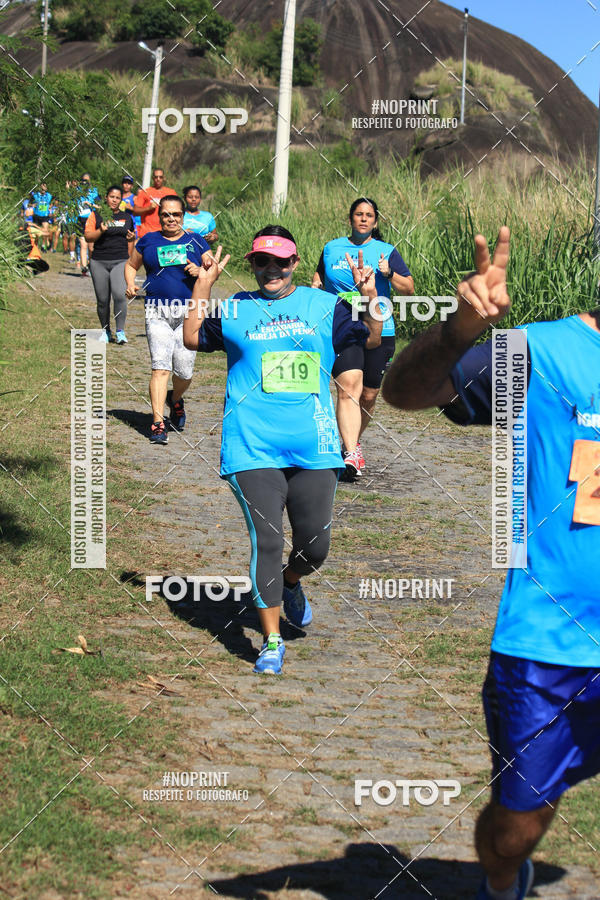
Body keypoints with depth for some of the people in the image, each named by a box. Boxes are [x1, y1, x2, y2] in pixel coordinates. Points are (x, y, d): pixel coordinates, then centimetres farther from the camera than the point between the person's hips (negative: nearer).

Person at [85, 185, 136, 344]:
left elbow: (131, 239, 28)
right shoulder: (96, 215, 5)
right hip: (99, 262, 0)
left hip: (120, 261, 0)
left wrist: (132, 237, 9)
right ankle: (105, 331, 19)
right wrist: (101, 231, -16)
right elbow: (88, 236, -2)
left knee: (120, 295, -19)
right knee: (102, 299, 3)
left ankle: (120, 331, -12)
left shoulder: (127, 217, 15)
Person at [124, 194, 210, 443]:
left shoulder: (196, 242, 11)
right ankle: (158, 423, -16)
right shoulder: (148, 241, 11)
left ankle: (176, 399, 33)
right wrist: (130, 284, 3)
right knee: (160, 365, -15)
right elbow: (131, 265, 23)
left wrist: (200, 271, -9)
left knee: (184, 370, -1)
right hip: (158, 312, -1)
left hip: (189, 313, 1)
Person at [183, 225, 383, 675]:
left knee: (315, 545, 6)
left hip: (314, 447, 2)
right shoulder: (235, 309, 9)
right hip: (252, 448, -1)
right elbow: (193, 339, 9)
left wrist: (370, 295, -7)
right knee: (267, 541, -7)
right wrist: (203, 285, 4)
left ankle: (290, 583, 41)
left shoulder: (324, 306, 9)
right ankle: (272, 641, 5)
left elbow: (373, 339, 8)